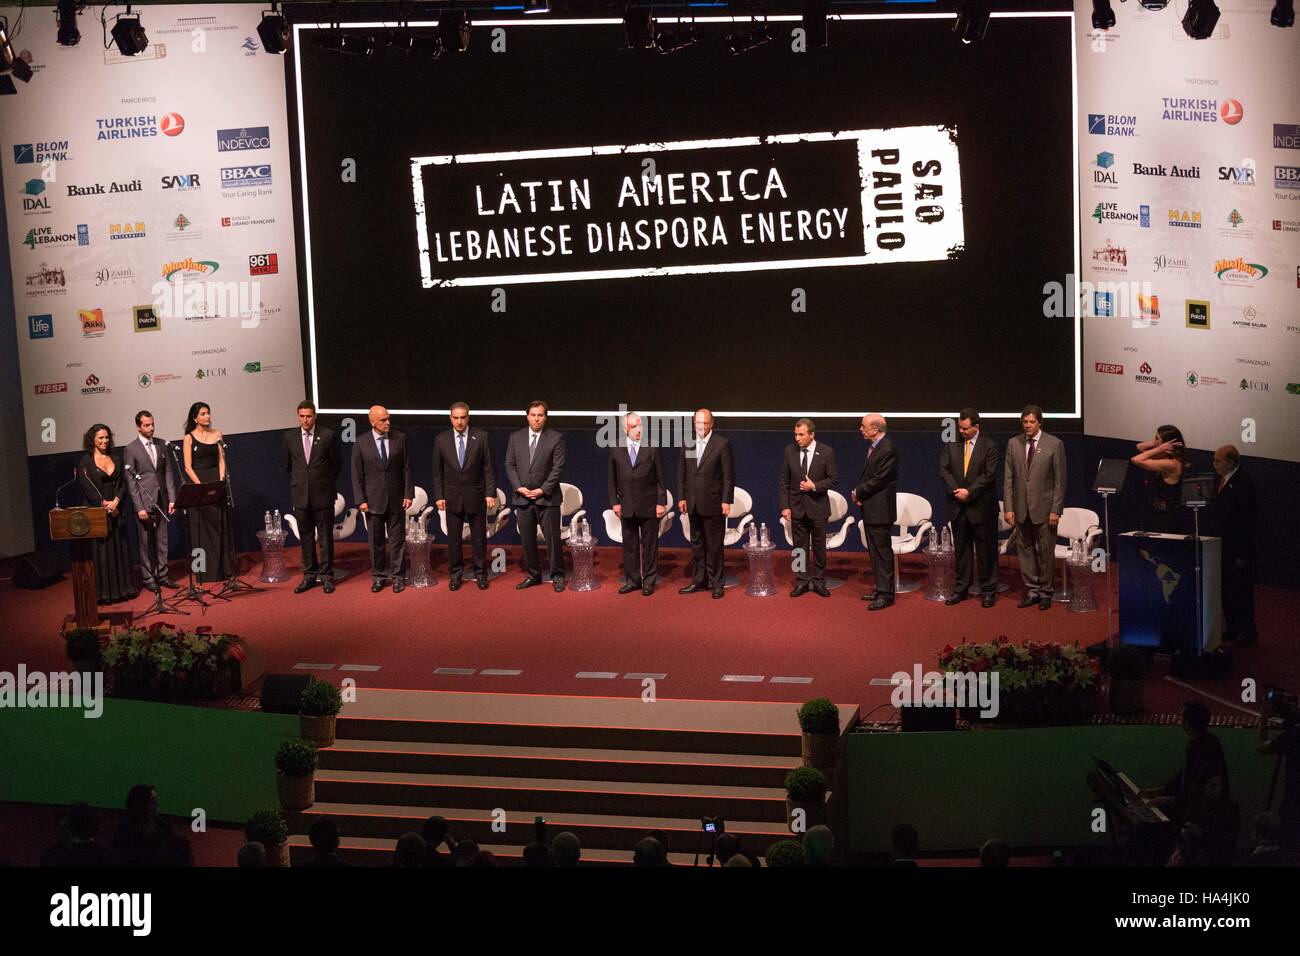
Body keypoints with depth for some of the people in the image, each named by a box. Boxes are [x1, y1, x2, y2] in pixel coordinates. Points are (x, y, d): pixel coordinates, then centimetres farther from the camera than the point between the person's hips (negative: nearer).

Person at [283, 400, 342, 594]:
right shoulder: (290, 437, 2)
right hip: (300, 494, 3)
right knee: (305, 537, 8)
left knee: (325, 536, 3)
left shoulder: (327, 435, -6)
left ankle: (326, 576, 9)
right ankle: (309, 575, 16)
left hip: (322, 493, -3)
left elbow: (337, 462, 5)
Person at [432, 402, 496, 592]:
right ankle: (455, 575, 15)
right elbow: (437, 471, 5)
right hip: (452, 497, 1)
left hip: (476, 496, -1)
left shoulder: (481, 437, -3)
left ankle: (480, 574, 15)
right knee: (454, 538, 5)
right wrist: (438, 496, 0)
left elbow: (488, 468, -2)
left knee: (479, 538, 5)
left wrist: (490, 493, -7)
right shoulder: (441, 440, 1)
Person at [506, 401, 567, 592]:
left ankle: (557, 576, 8)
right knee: (527, 540, 7)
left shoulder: (556, 438, -2)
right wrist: (519, 487, -6)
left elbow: (558, 467, -5)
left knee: (553, 539, -1)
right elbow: (510, 465, 7)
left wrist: (543, 490, -12)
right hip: (522, 497, 3)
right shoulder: (516, 438, 8)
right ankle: (533, 575, 16)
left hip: (547, 497, -3)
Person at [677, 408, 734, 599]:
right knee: (697, 544, 12)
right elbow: (682, 473, 12)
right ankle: (699, 581, 20)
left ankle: (716, 583, 8)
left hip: (713, 503, -5)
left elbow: (728, 475, -7)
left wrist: (726, 501, -11)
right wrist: (681, 497, 6)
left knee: (714, 545, 0)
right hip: (693, 504, 5)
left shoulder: (722, 444, -7)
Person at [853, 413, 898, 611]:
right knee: (875, 550, 16)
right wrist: (860, 493, 2)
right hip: (870, 508, 10)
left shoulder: (887, 450, -20)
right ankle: (881, 588, 26)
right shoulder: (873, 446, 11)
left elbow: (879, 480, -21)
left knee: (882, 551, -6)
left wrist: (858, 492, -9)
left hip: (880, 509, -10)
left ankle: (886, 594, -2)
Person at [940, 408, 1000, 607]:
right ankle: (961, 589, 17)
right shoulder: (951, 446, 8)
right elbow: (944, 470, 2)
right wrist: (957, 490, -11)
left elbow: (989, 475, -11)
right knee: (960, 549, 9)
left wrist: (970, 492, -16)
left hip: (981, 507, -4)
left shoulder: (989, 447, -4)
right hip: (958, 507, 4)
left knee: (986, 550, 2)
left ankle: (988, 591, 9)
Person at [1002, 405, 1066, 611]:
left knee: (1045, 551, 3)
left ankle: (1045, 592, 15)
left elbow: (1060, 480, -5)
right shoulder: (1013, 444, 5)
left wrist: (1055, 510, -9)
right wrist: (1008, 508, -1)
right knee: (1025, 549, 8)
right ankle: (1032, 591, 18)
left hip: (1044, 507, -3)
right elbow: (1008, 478, 5)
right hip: (1021, 508, 3)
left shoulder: (1054, 444, -5)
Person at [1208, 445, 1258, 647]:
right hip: (1221, 547, 9)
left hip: (1237, 550, -9)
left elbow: (1249, 520, -18)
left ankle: (1247, 632, 8)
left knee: (1241, 591, -1)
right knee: (1226, 590, 15)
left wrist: (1243, 554, -19)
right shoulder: (1221, 481, 10)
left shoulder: (1243, 484, -17)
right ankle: (1232, 629, 25)